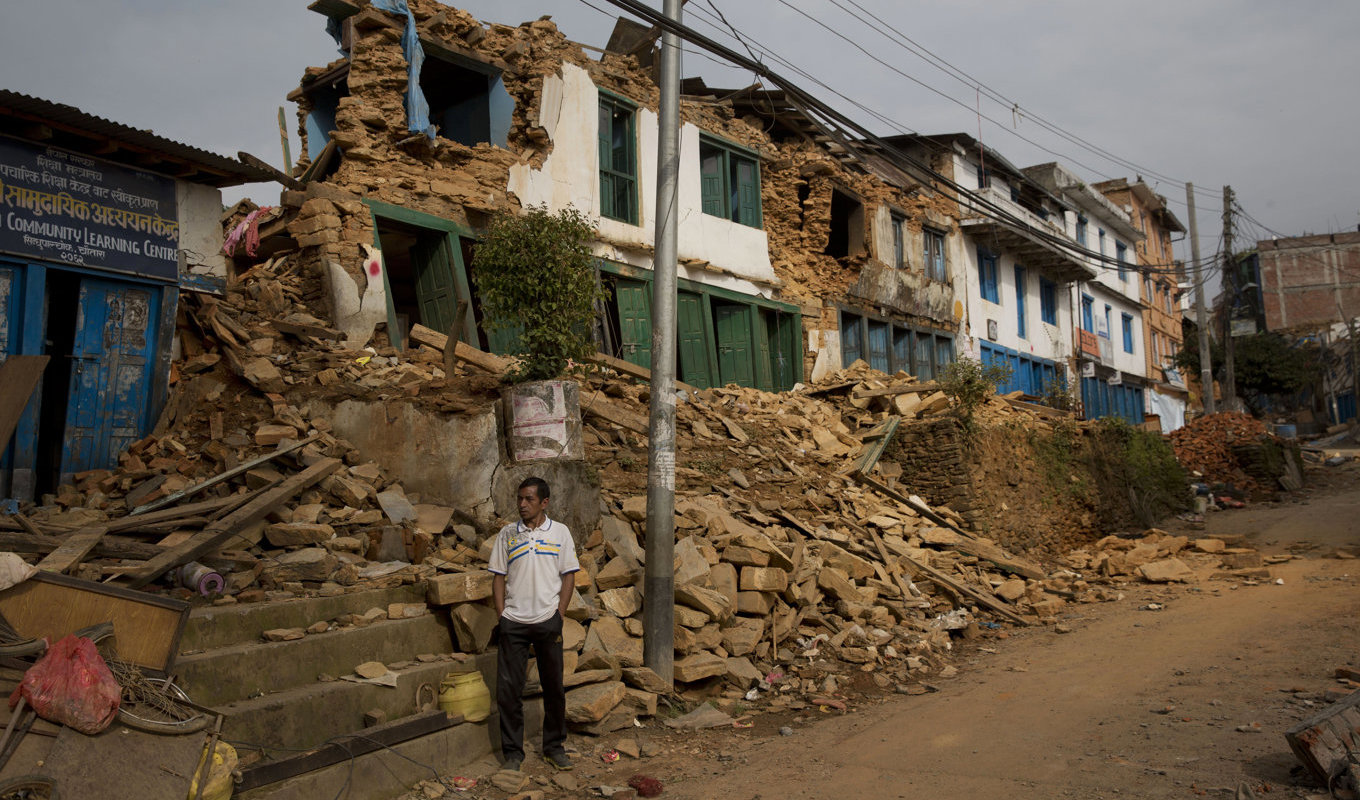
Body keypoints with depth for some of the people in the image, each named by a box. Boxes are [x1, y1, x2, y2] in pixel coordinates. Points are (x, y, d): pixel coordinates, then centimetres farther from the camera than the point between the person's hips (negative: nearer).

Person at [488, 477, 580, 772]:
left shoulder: (560, 532, 2)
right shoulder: (507, 534, 5)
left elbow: (568, 576, 3)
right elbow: (498, 577, 7)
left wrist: (559, 616, -4)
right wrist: (502, 615, -1)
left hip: (548, 621, -1)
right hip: (513, 622, 1)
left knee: (554, 687, 8)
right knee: (508, 688, 2)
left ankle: (554, 747, 24)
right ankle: (512, 752, 16)